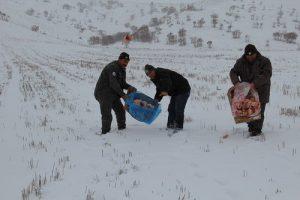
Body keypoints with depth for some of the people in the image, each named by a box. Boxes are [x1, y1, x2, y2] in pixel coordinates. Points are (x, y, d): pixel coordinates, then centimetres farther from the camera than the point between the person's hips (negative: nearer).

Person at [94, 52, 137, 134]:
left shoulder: (122, 69, 10)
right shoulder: (112, 67, -22)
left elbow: (122, 83, 12)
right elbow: (113, 83, -28)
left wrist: (129, 87, -10)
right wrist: (122, 94, -26)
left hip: (113, 94, 10)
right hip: (103, 93, -10)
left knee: (120, 111, 16)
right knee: (107, 116, -13)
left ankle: (122, 128, 31)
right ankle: (105, 132, -7)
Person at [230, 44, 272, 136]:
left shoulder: (264, 62, -10)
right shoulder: (241, 62, 2)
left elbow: (266, 75, -21)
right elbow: (233, 72, 0)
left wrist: (255, 83, -33)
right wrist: (236, 82, -20)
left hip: (261, 90, -4)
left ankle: (257, 129, 4)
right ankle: (251, 126, 28)